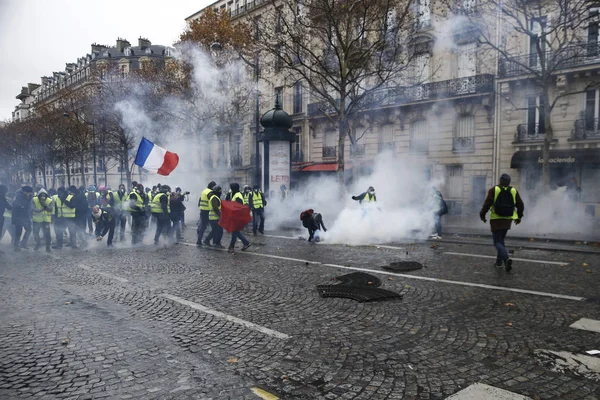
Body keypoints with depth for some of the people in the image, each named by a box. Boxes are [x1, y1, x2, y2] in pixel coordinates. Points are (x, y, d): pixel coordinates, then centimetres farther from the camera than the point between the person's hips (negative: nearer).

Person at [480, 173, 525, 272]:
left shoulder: (493, 190, -8)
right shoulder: (513, 191, 3)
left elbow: (487, 204, -14)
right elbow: (521, 205, 6)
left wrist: (482, 215, -1)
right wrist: (519, 216, 21)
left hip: (496, 220, -4)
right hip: (508, 220, 4)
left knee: (497, 242, -2)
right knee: (501, 240, 21)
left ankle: (506, 259, -24)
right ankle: (499, 260, 25)